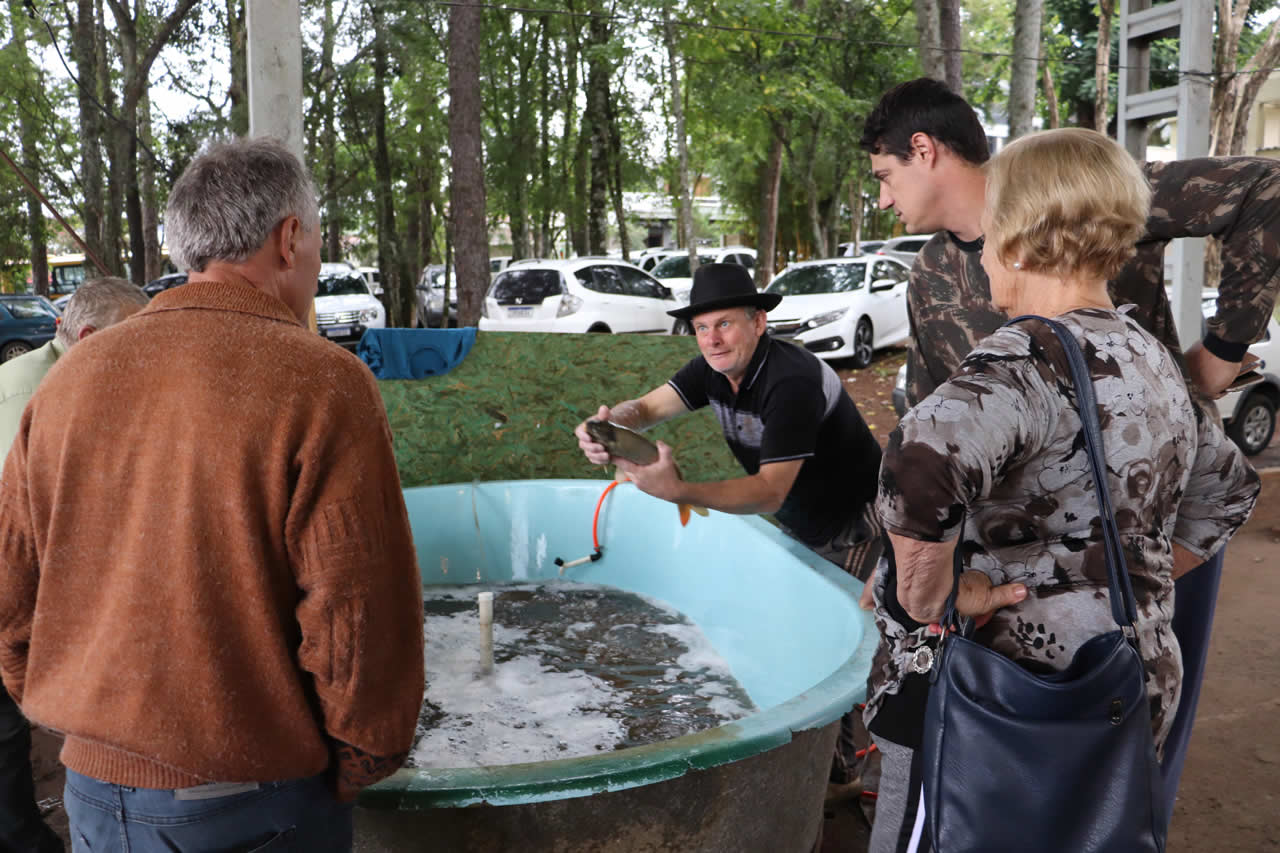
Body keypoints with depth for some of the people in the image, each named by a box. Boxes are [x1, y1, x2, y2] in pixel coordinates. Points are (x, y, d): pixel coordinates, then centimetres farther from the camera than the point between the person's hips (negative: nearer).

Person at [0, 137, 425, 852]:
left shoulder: (70, 377, 0)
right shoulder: (322, 384, -19)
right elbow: (360, 623, -20)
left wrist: (87, 722, 17)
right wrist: (362, 764, -4)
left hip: (94, 791, 5)